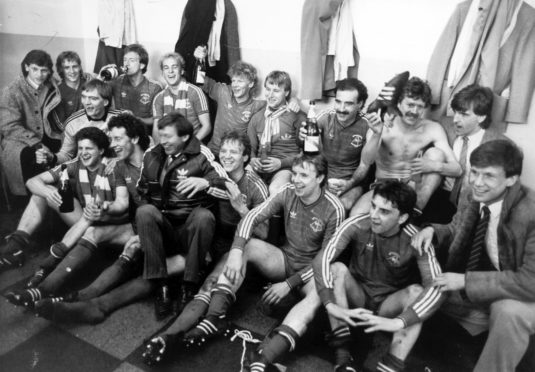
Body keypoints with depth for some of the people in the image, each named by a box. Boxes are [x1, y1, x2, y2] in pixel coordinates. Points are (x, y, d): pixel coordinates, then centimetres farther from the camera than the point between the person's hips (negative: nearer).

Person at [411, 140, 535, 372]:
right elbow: (457, 230, 9)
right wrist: (432, 231, -14)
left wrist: (466, 281, -30)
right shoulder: (478, 198, -9)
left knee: (509, 311, -37)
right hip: (480, 291, 7)